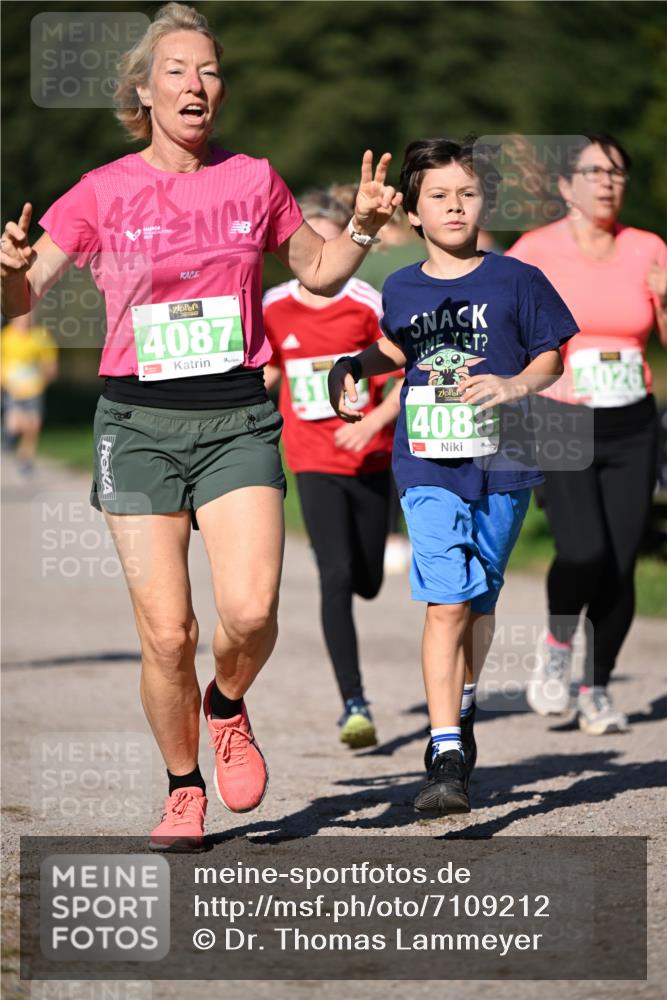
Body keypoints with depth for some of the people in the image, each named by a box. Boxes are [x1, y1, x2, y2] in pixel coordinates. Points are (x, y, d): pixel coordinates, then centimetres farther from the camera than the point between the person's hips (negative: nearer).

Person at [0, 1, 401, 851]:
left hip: (236, 416, 1)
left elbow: (317, 273, 21)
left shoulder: (253, 181, 6)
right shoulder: (102, 192, 1)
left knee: (250, 610, -18)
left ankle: (228, 708, 16)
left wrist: (362, 229, 2)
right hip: (138, 422, -1)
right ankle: (183, 789, 17)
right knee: (165, 631, -5)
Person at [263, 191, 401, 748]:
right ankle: (354, 704, -11)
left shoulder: (367, 304, -7)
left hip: (369, 459, 0)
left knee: (367, 583, 10)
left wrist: (375, 421, -19)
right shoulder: (273, 309, -1)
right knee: (336, 578, -14)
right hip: (314, 463, 0)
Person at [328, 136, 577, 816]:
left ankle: (461, 714, 39)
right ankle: (446, 754, -16)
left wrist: (513, 386, -15)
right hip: (428, 468, 0)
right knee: (446, 605, -13)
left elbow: (551, 356, 4)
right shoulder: (401, 290, 7)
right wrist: (351, 367, 11)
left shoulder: (516, 281, -1)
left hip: (500, 466, 0)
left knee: (479, 602, 14)